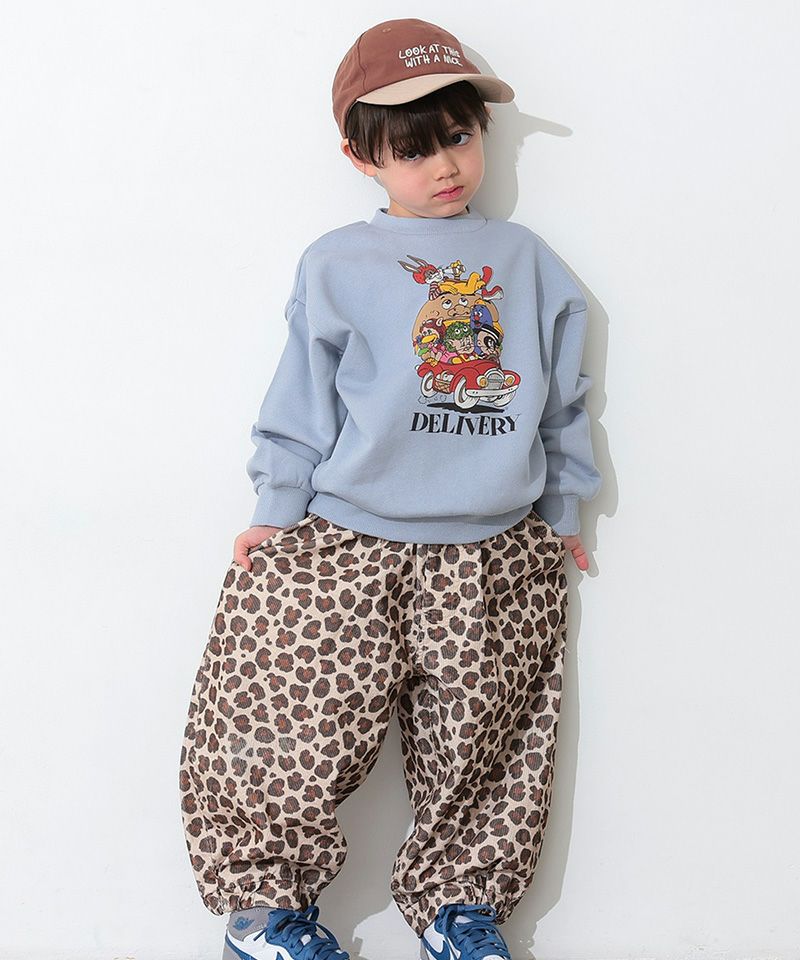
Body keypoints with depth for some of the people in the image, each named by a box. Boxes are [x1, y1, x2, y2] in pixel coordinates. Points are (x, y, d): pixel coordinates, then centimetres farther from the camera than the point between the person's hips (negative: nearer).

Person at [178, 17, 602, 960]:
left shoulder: (527, 262, 10)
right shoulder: (337, 265, 2)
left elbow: (563, 397, 16)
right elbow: (302, 404, 3)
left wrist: (561, 507, 17)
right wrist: (278, 509, 1)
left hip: (495, 561, 3)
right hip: (343, 553, -2)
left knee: (478, 754, 11)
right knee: (293, 739, -2)